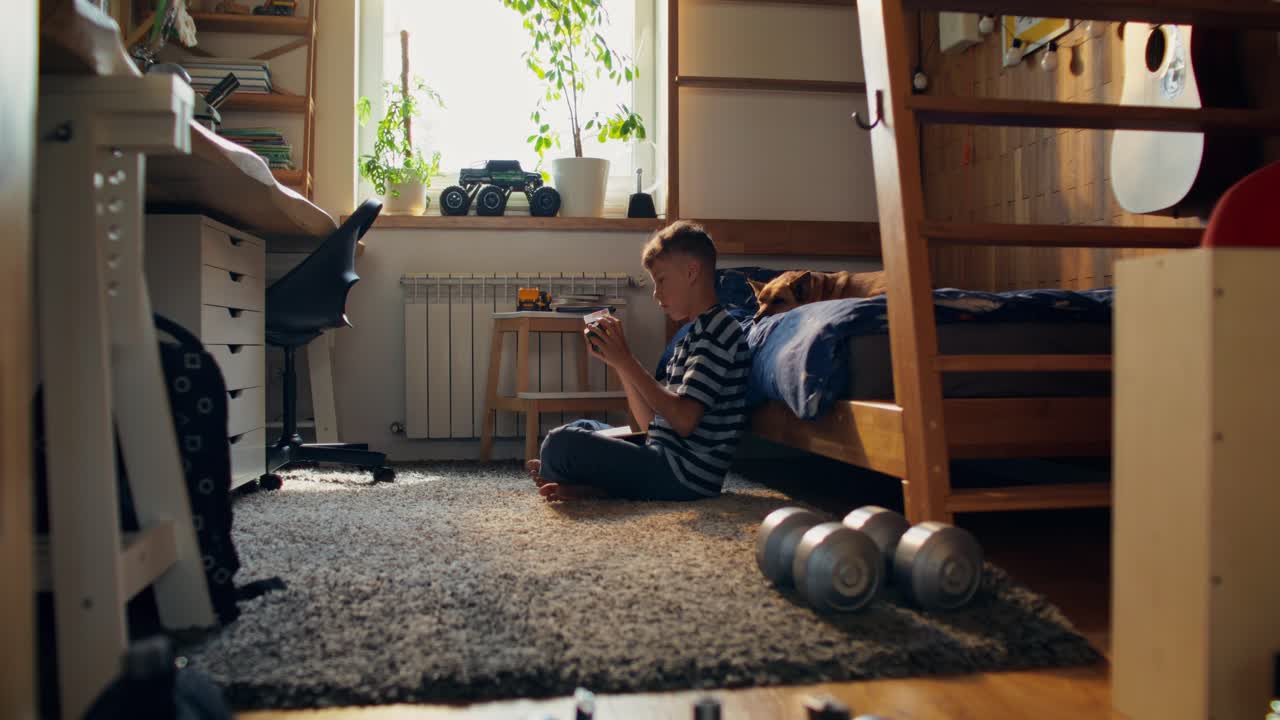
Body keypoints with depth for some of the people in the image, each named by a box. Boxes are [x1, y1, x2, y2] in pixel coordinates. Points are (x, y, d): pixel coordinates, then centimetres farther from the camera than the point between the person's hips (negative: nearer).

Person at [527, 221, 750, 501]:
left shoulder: (717, 331, -11)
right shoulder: (695, 335, 19)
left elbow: (684, 420, -22)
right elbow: (651, 421, 15)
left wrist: (627, 361, -16)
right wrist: (618, 362, 5)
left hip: (686, 475, -11)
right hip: (666, 456, 11)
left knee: (561, 443, -23)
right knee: (583, 428, 25)